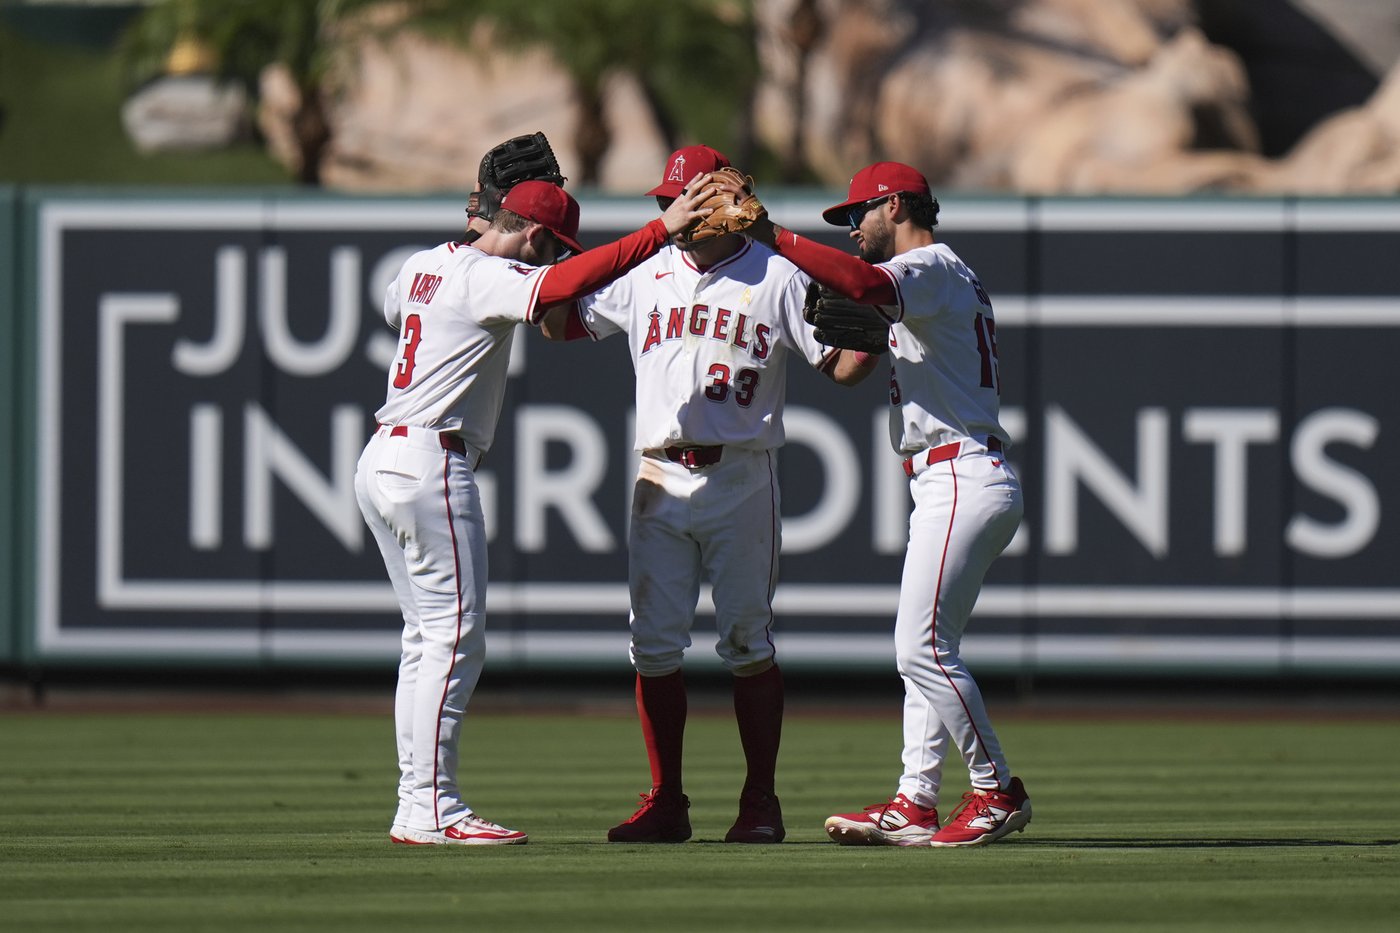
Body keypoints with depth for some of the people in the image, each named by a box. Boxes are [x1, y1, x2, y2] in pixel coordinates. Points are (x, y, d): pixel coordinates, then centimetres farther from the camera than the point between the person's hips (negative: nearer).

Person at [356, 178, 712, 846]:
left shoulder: (424, 265, 15)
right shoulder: (486, 278, -12)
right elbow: (560, 287, -29)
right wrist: (662, 231, -29)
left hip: (379, 460, 10)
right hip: (430, 464, -10)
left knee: (427, 635, 13)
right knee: (456, 635, -9)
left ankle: (414, 808, 12)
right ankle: (432, 810, -12)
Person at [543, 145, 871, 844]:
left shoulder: (776, 278, 1)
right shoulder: (645, 276, 12)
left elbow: (840, 367, -1)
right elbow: (562, 324, 15)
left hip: (741, 479, -3)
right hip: (660, 481, 4)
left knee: (747, 642, -1)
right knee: (654, 645, 2)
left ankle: (761, 802, 5)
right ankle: (666, 803, 8)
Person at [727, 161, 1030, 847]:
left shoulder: (930, 265, -7)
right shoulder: (946, 280, 25)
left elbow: (866, 285, -30)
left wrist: (776, 238, -29)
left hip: (963, 479, -11)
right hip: (949, 486, 11)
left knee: (922, 648, -13)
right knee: (924, 650, 9)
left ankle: (998, 792, -8)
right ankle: (914, 804, 8)